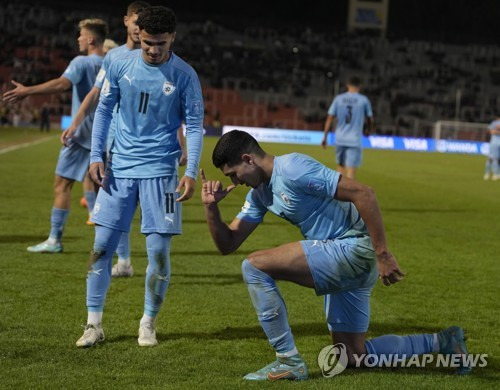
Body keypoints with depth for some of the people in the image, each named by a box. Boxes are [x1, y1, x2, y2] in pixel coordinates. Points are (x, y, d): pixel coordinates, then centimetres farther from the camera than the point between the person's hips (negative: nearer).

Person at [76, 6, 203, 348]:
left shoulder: (185, 76, -5)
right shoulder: (120, 66, 0)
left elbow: (194, 125, -1)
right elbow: (104, 110, 10)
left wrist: (191, 173, -10)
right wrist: (96, 156, 2)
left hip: (160, 170, -2)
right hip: (119, 167, 2)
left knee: (159, 250, -3)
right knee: (102, 245, 0)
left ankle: (148, 325, 14)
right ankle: (94, 324, 9)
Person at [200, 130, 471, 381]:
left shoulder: (291, 168, -16)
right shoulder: (259, 194, 13)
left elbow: (363, 193, -21)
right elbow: (227, 244, 17)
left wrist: (382, 254, -22)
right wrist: (211, 206, 0)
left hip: (354, 248, -11)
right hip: (341, 258, 11)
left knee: (254, 266, -15)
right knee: (352, 355, 14)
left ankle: (289, 362, -10)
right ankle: (442, 343, 22)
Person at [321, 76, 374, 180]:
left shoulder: (338, 99, 3)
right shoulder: (364, 100, -1)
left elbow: (329, 119, 1)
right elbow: (370, 120, 9)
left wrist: (325, 137, 7)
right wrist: (369, 131, 30)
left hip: (339, 139, 3)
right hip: (355, 140, -3)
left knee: (340, 165, 19)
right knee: (351, 170, -5)